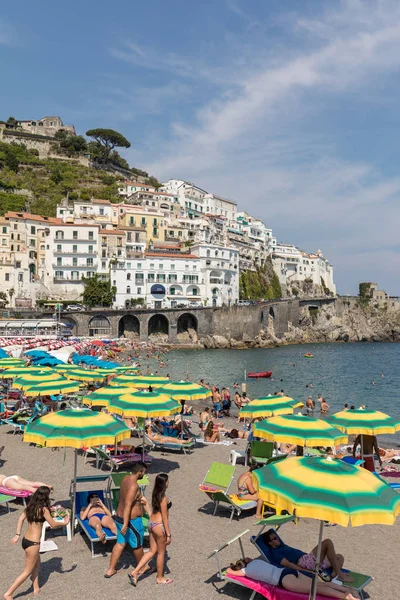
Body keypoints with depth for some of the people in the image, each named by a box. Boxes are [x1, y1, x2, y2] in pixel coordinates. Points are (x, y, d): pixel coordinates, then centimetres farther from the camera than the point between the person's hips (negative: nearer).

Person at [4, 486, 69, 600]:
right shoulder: (43, 509, -18)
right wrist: (64, 523, 5)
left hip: (25, 540, 8)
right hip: (33, 543, -8)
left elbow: (21, 519, 0)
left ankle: (36, 588, 34)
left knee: (37, 564, 26)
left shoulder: (31, 506, 2)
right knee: (27, 572, 7)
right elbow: (53, 524, -11)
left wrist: (17, 535, 1)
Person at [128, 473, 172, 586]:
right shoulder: (163, 498, -22)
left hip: (151, 523, 8)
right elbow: (164, 517, -19)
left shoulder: (155, 494, 4)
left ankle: (135, 572, 13)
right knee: (161, 552, 12)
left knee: (152, 551, 17)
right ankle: (160, 577, 28)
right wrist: (168, 534, -12)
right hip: (159, 526, -8)